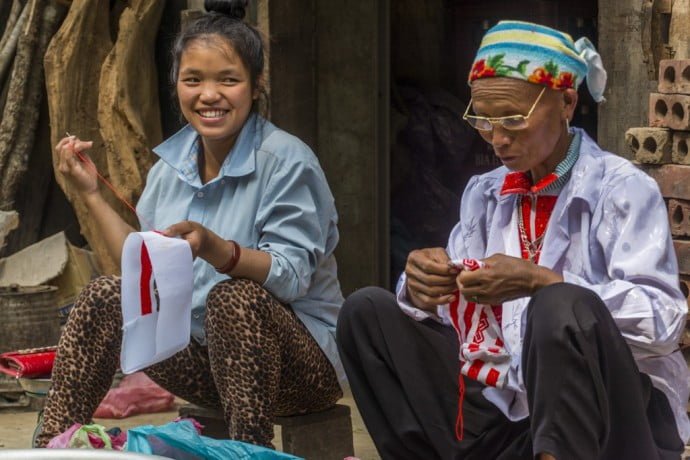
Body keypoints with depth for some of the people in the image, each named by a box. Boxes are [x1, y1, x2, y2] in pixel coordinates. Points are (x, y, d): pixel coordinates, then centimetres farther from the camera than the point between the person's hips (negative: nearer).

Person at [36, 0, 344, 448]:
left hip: (300, 359, -6)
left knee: (234, 296, -34)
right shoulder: (172, 165, 6)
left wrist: (215, 250, -40)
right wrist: (92, 195, 2)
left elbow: (292, 276, -24)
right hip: (206, 356, 6)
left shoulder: (286, 160, -15)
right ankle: (52, 446, -6)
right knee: (106, 296, -8)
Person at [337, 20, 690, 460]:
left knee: (563, 307, -34)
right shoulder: (484, 194, 11)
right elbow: (453, 310, 9)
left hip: (609, 422, -6)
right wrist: (424, 289, -15)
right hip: (505, 412, 6)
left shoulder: (622, 189, -8)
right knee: (368, 311, 3)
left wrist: (540, 283, -29)